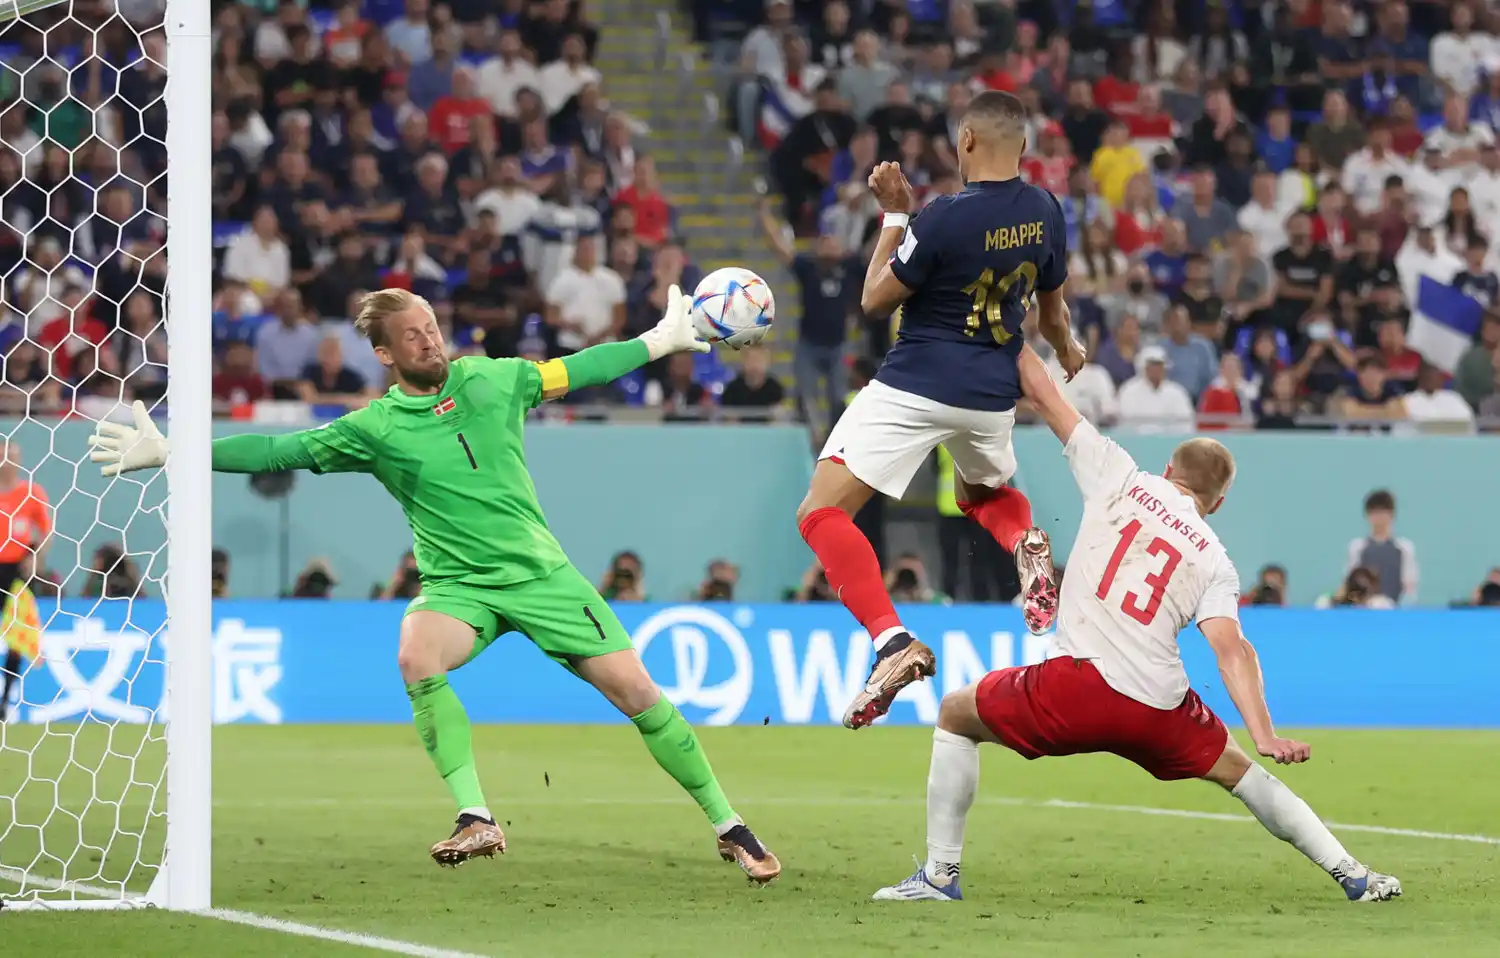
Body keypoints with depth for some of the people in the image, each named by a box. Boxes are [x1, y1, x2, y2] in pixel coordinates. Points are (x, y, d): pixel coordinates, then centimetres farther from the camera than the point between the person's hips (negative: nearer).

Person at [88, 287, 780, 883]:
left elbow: (574, 371, 16)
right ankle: (475, 820, -28)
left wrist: (660, 341, 22)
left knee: (635, 690, -7)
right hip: (457, 584, -1)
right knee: (418, 658, -34)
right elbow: (277, 452, -5)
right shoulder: (373, 429, -4)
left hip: (539, 571, 1)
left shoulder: (489, 379, 2)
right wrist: (170, 454, -11)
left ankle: (727, 826, 9)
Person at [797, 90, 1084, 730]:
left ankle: (892, 641, -26)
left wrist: (893, 215, 2)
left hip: (914, 386, -7)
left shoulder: (946, 218, -18)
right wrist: (1067, 350, 39)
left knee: (822, 514, -6)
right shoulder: (1044, 212, 1)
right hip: (993, 393, 7)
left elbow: (875, 300, -7)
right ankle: (1026, 543, -2)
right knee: (984, 494, 36)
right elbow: (1052, 309, 17)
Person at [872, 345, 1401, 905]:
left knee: (956, 715, 20)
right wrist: (1264, 735, -11)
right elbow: (1232, 650, -4)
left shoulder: (1123, 479, 11)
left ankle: (940, 874, 14)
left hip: (1078, 685, -2)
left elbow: (1042, 394, 15)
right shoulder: (1215, 561, 12)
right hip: (1160, 709, 2)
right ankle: (1353, 875, 24)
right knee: (1238, 771, 26)